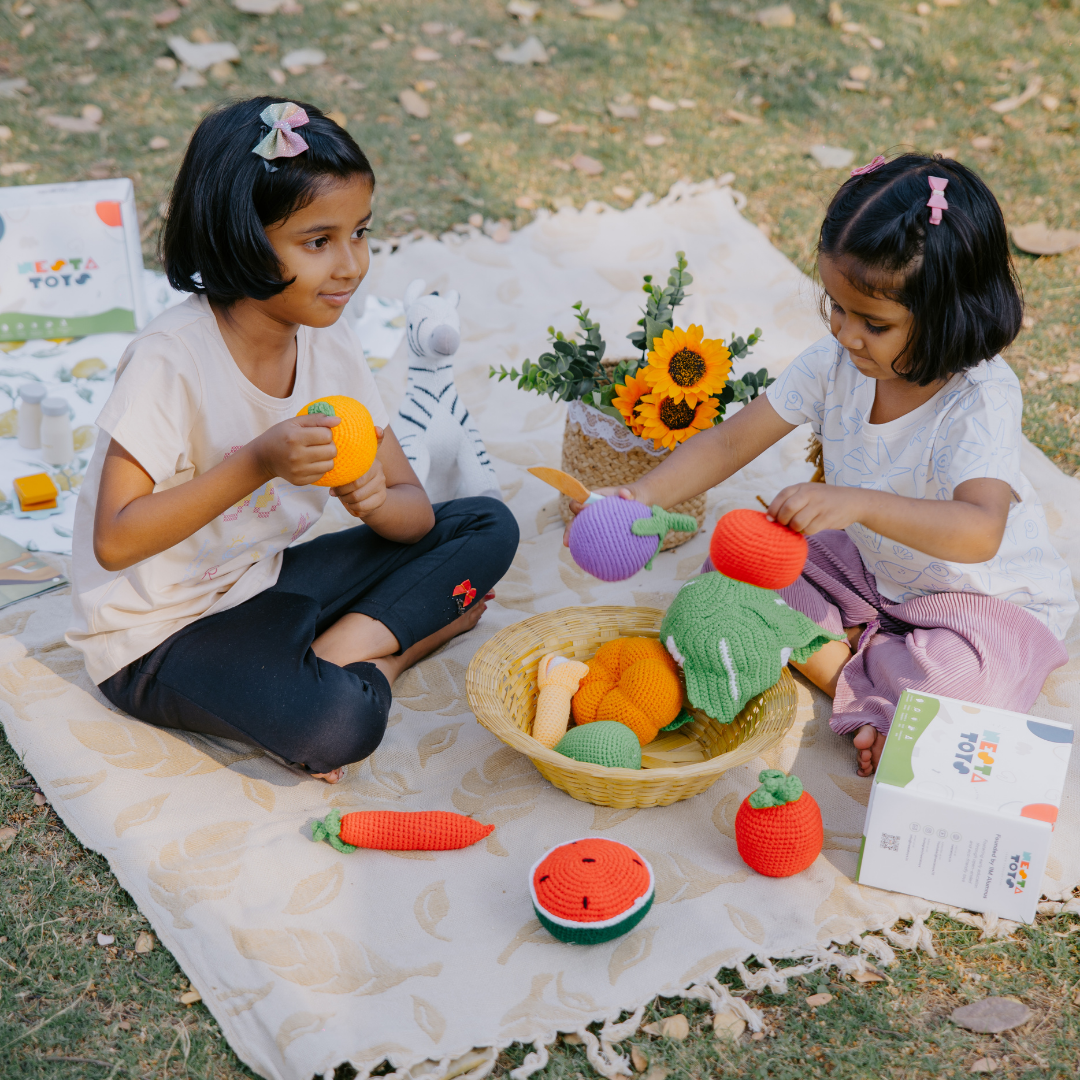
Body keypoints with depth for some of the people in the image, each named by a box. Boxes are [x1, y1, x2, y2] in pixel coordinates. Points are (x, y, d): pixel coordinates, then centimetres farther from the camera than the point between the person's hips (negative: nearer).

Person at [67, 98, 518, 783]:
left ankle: (345, 650, -13)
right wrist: (256, 464, -33)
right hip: (160, 639, -7)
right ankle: (409, 635, -7)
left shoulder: (329, 345, -3)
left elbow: (416, 511, -1)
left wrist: (374, 498, -25)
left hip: (264, 584, 7)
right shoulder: (173, 359, -23)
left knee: (488, 527, 0)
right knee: (336, 724, -36)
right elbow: (114, 542, -26)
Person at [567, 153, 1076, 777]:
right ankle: (857, 669, -14)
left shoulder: (981, 399, -31)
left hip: (982, 595, -6)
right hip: (868, 568, 6)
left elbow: (980, 532, -47)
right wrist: (644, 496, -25)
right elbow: (731, 443, -9)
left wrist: (857, 503, -60)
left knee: (963, 677, -37)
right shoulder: (836, 364, -13)